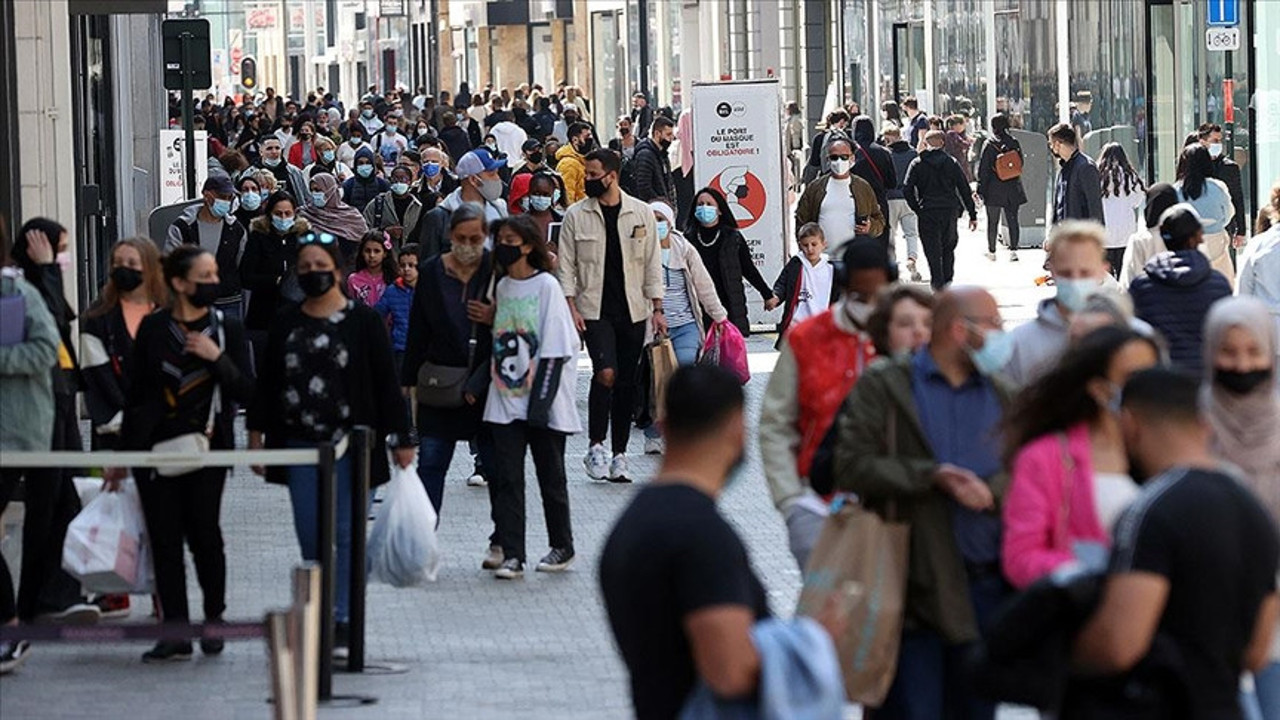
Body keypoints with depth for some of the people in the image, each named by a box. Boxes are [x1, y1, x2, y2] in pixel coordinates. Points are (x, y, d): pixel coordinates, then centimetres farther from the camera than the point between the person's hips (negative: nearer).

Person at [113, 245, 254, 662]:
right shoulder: (153, 328, 5)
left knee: (203, 533, -5)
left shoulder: (227, 327, 4)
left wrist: (217, 358, -15)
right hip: (155, 447, 1)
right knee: (165, 538, 0)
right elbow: (136, 393, 11)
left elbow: (245, 392, 1)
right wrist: (123, 455, 12)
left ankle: (214, 619, 15)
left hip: (207, 448, -1)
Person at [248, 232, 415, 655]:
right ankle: (317, 617, 15)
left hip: (350, 445, -4)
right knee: (310, 536, 4)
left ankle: (343, 620, 3)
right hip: (300, 446, 4)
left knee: (346, 535, -2)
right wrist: (257, 433, 9)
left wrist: (400, 438, -3)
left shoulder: (362, 321, -1)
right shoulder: (286, 324, 10)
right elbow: (267, 382, 14)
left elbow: (385, 382, -1)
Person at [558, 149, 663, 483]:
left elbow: (652, 263, 8)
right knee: (606, 372, -20)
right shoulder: (576, 215, 2)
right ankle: (596, 447, -7)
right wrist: (571, 306, -7)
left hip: (633, 311, 2)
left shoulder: (641, 213, 5)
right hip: (594, 309, -2)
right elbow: (566, 265, 3)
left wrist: (657, 308, 3)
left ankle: (619, 455, 13)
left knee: (626, 383, 4)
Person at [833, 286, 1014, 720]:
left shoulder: (1002, 396, 17)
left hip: (987, 585, 5)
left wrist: (988, 490, -14)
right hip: (916, 588, -5)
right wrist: (932, 476, -15)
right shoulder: (882, 387, 1)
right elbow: (852, 467, -10)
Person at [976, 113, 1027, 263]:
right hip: (1013, 188, 3)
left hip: (994, 189, -3)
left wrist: (981, 189, -5)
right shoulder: (1015, 143, 0)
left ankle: (992, 252, 14)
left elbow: (983, 168, -10)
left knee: (992, 221, 8)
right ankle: (1013, 250, 0)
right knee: (1012, 219, 6)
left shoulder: (990, 144, -12)